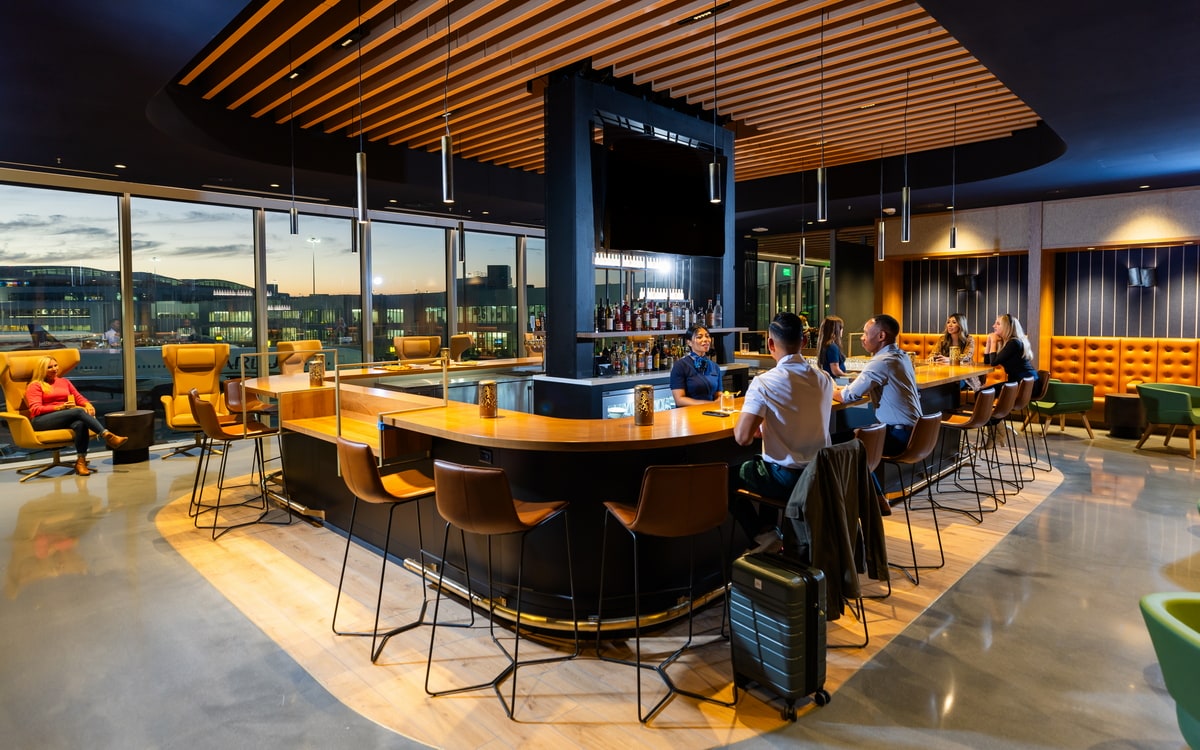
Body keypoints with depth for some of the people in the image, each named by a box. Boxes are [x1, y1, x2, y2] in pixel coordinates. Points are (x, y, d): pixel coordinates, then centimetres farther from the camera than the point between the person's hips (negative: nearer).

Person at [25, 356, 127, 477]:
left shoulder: (64, 382, 26)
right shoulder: (35, 385, 10)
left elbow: (79, 398, 20)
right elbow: (35, 409, -3)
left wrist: (87, 405, -5)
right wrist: (60, 407, -18)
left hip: (66, 418, 4)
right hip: (42, 421, -4)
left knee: (81, 424, -36)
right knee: (79, 411, -34)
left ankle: (81, 461, -39)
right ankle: (108, 436, -45)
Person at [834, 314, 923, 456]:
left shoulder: (881, 362, -21)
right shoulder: (902, 356, 8)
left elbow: (849, 396, -17)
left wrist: (830, 392, 3)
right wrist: (843, 389, 8)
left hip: (898, 436, -9)